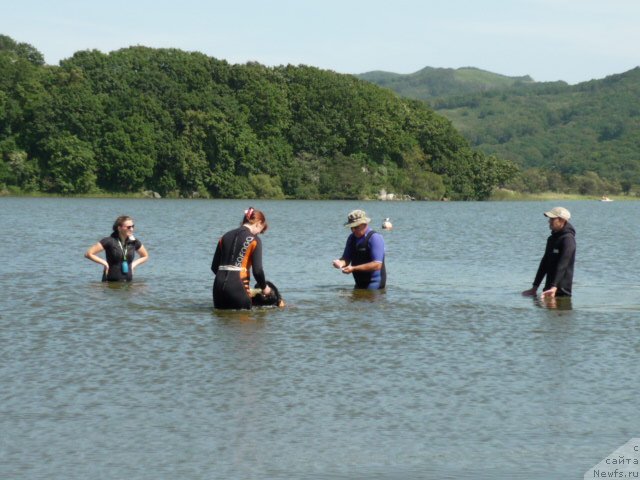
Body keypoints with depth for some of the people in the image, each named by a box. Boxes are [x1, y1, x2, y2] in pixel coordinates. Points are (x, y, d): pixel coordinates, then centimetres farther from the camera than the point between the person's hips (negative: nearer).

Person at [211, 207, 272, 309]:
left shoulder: (225, 236, 16)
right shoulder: (254, 240, -2)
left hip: (219, 284, 5)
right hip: (237, 286, -5)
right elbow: (257, 270, -7)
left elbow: (214, 267, 16)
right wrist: (264, 287, 10)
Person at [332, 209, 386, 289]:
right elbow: (346, 258, 7)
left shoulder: (375, 238, -16)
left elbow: (377, 265, -23)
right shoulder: (352, 238, 6)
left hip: (374, 284, -7)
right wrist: (340, 263, -19)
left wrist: (354, 268, -27)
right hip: (359, 284, 7)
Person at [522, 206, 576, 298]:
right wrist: (535, 287, 15)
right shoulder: (552, 238, 15)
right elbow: (544, 264, 18)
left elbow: (562, 266, -23)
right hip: (549, 288, 9)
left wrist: (554, 287, -32)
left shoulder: (568, 239, -13)